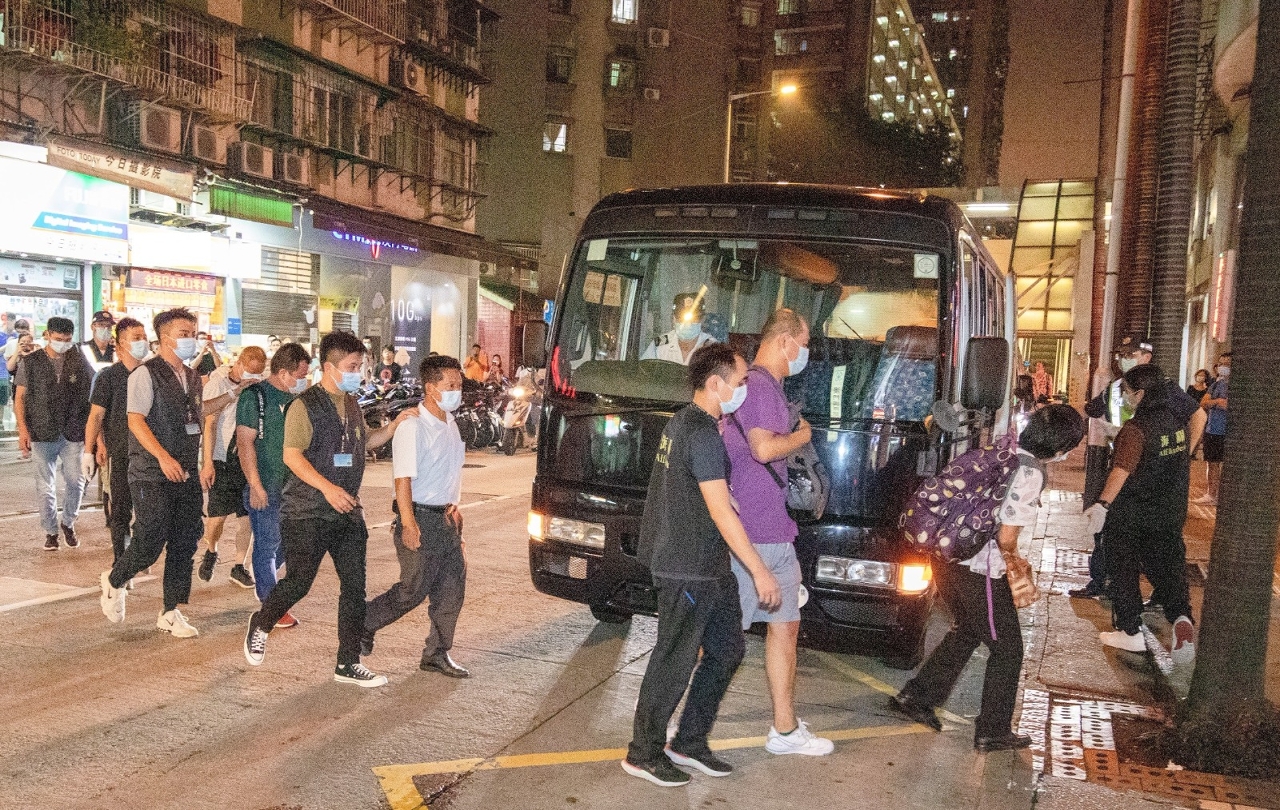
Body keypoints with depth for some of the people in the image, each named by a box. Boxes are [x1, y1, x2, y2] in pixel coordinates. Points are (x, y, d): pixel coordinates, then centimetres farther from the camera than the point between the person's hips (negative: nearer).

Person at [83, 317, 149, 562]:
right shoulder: (109, 376, -3)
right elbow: (96, 416, -4)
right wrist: (89, 451, -9)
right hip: (120, 453, -3)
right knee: (120, 509, 2)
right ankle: (120, 559, 12)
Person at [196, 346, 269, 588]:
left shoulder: (257, 386, 4)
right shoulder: (217, 383, -7)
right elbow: (209, 425, -8)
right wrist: (207, 463, -13)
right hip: (222, 459, -3)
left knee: (248, 514, 4)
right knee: (219, 514, -1)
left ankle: (238, 566, 16)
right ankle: (210, 552, 30)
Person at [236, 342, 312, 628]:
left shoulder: (294, 399, 12)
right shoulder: (255, 397, -9)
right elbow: (245, 443, -13)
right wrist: (256, 486, -17)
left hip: (292, 486, 7)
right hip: (266, 488, -7)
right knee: (267, 545, -1)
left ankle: (263, 582, 36)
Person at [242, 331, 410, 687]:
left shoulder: (351, 405, 13)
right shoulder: (305, 405, -10)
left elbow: (365, 441, 27)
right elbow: (291, 455, -16)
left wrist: (394, 425, 10)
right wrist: (327, 487, -26)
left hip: (348, 511, 7)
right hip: (308, 514, -7)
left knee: (354, 587, 4)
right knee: (298, 582, -5)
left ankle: (348, 664, 12)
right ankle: (260, 626, 27)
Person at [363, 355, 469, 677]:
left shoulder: (449, 423, 11)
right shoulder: (413, 428, -17)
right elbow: (403, 480, -20)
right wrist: (408, 524, -24)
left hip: (446, 518, 8)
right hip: (421, 519, -8)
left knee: (452, 588, 9)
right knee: (413, 590, -1)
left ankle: (437, 653, 20)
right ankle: (362, 625, 21)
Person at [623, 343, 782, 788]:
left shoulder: (683, 422, 12)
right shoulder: (703, 435, -20)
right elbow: (721, 512, -23)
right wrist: (760, 572, -21)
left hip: (708, 567, 10)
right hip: (689, 569, -10)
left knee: (727, 649, 15)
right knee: (674, 662, 2)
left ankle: (689, 743, 25)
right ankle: (643, 753, 17)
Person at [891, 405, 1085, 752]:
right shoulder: (1030, 473, -18)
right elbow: (1006, 536, -20)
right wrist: (1012, 557, 3)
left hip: (947, 558, 8)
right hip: (979, 571, -8)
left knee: (965, 633, 27)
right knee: (1007, 648, 11)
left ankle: (916, 697, 31)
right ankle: (993, 732, 21)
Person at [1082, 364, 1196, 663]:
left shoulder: (1136, 428, -23)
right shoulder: (1177, 420, 0)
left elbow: (1122, 470, -35)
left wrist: (1103, 504, -42)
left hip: (1131, 515, -6)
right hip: (1170, 512, 6)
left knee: (1124, 571, 9)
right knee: (1168, 568, 13)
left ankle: (1131, 632, 16)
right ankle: (1181, 618, -11)